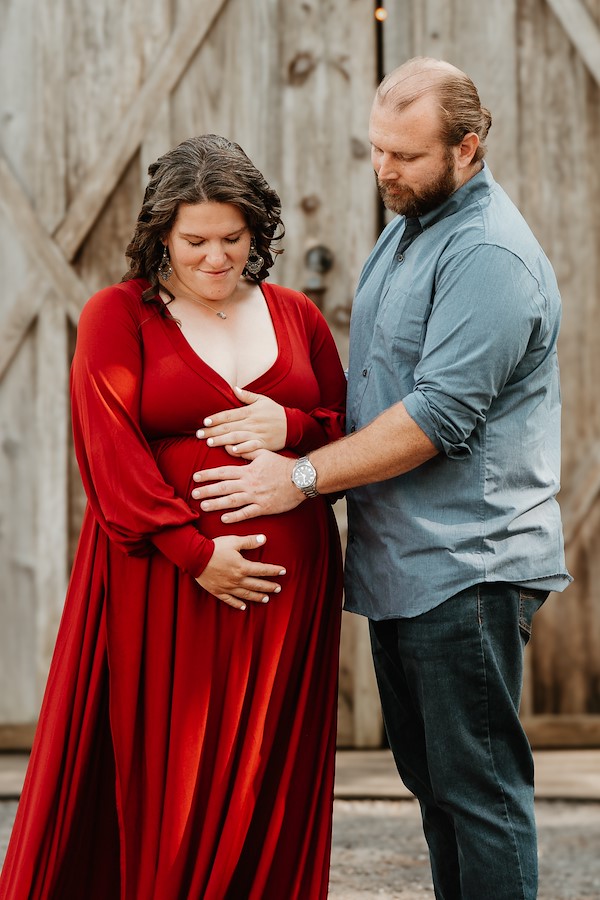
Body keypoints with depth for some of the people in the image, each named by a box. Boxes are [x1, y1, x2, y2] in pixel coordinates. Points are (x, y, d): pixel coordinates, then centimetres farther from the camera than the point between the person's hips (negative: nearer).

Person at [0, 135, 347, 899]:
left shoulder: (296, 317, 12)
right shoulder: (119, 315, 1)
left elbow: (351, 432, 15)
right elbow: (109, 449, -8)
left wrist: (293, 428, -8)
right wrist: (196, 552, -17)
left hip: (285, 584, 3)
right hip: (162, 587, -3)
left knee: (266, 791, 6)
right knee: (158, 785, 0)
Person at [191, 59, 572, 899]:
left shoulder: (490, 254, -16)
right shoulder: (404, 230, 16)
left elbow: (440, 414, -21)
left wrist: (302, 478, -16)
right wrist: (313, 462, 12)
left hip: (464, 568, -10)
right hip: (399, 564, 10)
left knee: (478, 788, -6)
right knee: (432, 778, 14)